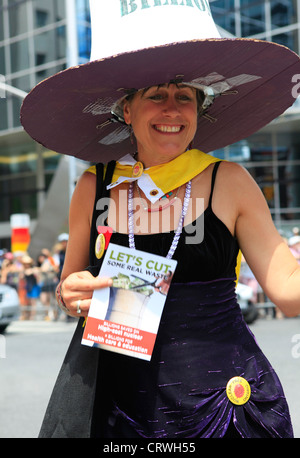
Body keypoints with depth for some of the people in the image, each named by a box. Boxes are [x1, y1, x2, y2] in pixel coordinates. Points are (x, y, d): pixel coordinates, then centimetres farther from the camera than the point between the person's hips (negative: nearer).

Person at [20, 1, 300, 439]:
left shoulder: (229, 183, -3)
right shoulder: (94, 187, 1)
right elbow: (71, 290, 12)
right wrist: (70, 295, -10)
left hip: (221, 396, -1)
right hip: (119, 398, 2)